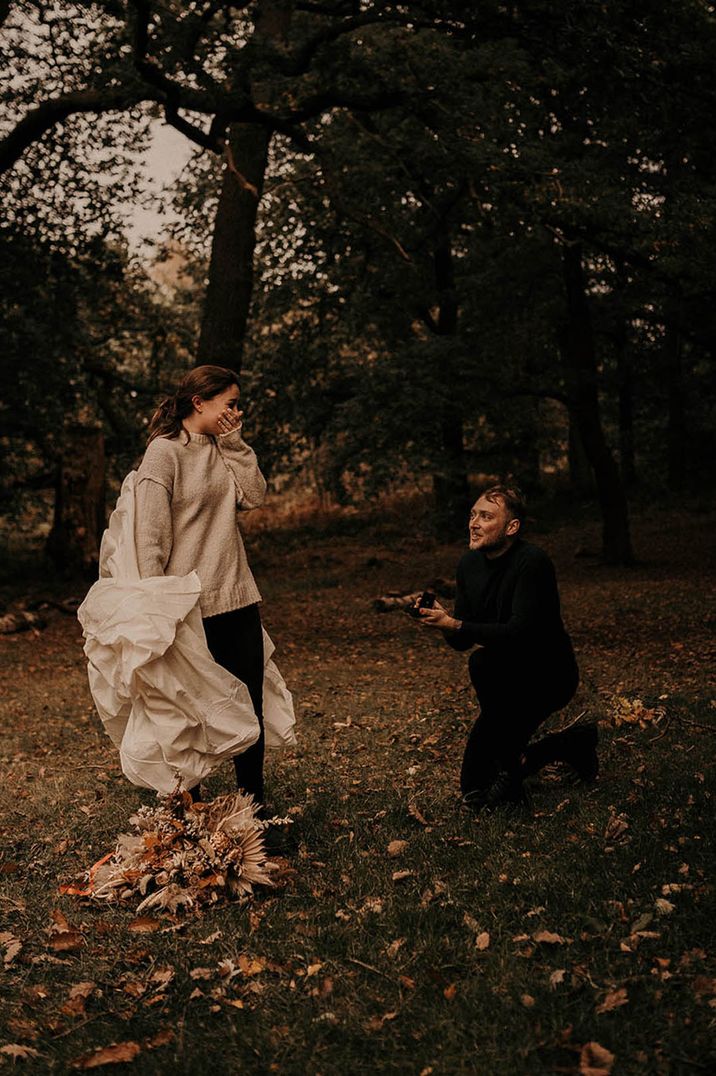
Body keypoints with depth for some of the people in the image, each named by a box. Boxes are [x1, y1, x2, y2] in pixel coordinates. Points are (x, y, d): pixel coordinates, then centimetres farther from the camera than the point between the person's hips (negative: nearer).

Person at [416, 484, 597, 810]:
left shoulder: (533, 562, -23)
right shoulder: (469, 563, -1)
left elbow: (520, 631, -32)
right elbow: (462, 642, 0)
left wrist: (455, 624, -34)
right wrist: (444, 622, -22)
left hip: (549, 676, -7)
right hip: (510, 678, 7)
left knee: (484, 663, -36)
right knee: (473, 784, 6)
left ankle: (508, 776, -20)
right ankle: (573, 744, 25)